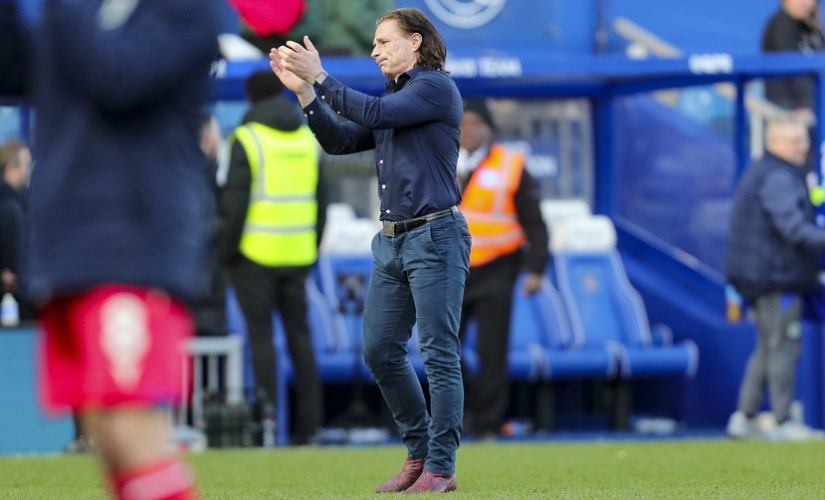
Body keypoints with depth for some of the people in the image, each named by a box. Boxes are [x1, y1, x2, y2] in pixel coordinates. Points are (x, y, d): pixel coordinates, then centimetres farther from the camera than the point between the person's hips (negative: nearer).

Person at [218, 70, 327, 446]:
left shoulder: (247, 139, -6)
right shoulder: (308, 139, 11)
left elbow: (235, 201, -11)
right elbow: (321, 201, 14)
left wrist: (228, 249, -3)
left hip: (257, 255, -5)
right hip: (298, 255, 5)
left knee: (260, 334, -1)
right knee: (299, 334, 7)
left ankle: (266, 406, -10)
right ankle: (308, 424, 5)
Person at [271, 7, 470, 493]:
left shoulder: (436, 87, -7)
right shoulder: (395, 96, 19)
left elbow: (373, 113, -17)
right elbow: (340, 140, 16)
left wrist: (319, 77, -10)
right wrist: (302, 89, 7)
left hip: (435, 235, -9)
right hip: (392, 240, 9)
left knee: (440, 353, -6)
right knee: (380, 350, 7)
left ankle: (441, 468, -5)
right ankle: (419, 453, 18)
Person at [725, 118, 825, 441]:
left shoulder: (759, 174, 18)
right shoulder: (778, 178, -15)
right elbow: (792, 227, -27)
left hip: (759, 278, 10)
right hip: (778, 278, -10)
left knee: (767, 347, 14)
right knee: (784, 346, -6)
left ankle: (744, 418, 14)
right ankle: (783, 423, -5)